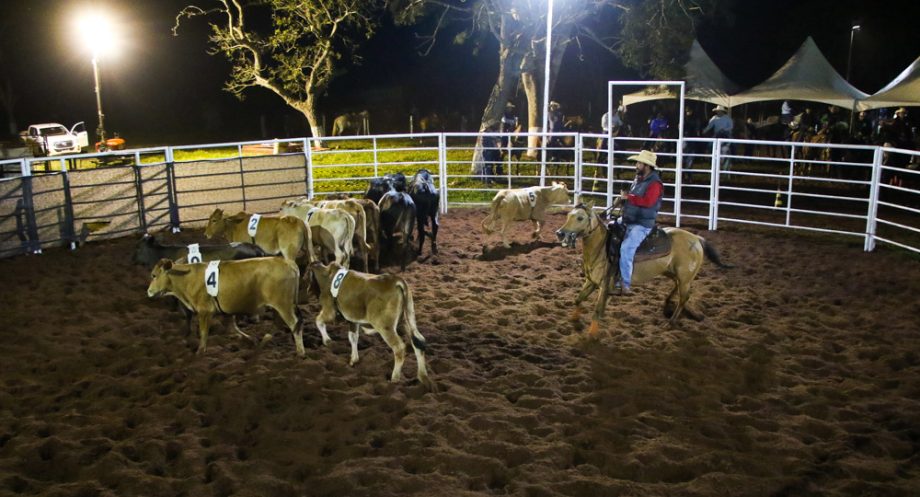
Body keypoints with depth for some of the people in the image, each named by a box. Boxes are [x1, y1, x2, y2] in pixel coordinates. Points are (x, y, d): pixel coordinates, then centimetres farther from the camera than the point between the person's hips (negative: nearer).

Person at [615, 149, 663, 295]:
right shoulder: (638, 179, 12)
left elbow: (647, 201, -30)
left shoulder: (654, 183, -16)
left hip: (642, 224, -10)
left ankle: (625, 284, -22)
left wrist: (628, 197, -22)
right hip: (628, 220, 10)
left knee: (626, 249, -27)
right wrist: (623, 197, 4)